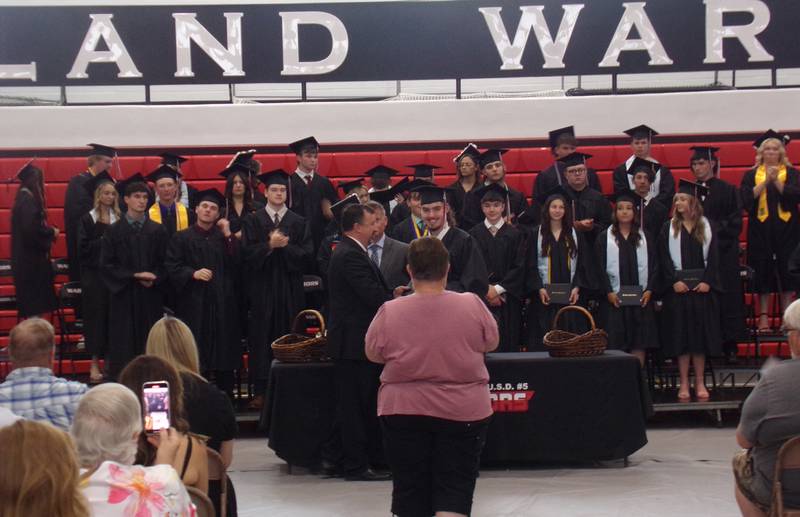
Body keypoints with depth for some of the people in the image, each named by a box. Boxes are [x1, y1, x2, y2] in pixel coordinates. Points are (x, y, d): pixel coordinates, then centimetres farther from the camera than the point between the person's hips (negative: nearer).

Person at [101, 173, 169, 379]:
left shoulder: (157, 230, 7)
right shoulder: (114, 231, 2)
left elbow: (166, 262, 8)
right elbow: (106, 265, -2)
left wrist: (154, 278, -11)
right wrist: (134, 276, -11)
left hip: (151, 296, 2)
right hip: (124, 298, -2)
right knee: (124, 347, -2)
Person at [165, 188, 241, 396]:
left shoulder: (224, 237, 14)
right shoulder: (182, 238, 7)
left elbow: (237, 264, 0)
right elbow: (171, 266, -1)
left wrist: (228, 236, -5)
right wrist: (193, 273, -16)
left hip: (221, 303, 2)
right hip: (193, 302, -2)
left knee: (223, 352, 2)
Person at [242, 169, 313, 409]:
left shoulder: (299, 223, 8)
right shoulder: (253, 221, 6)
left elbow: (307, 255, 0)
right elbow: (247, 254, -4)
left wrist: (285, 245, -12)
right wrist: (270, 245, -16)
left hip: (290, 290, 1)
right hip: (262, 290, -1)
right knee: (262, 339, -2)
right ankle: (261, 391, 1)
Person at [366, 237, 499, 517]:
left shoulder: (390, 311, -11)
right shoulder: (472, 305, -10)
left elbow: (373, 354, 3)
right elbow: (491, 343, 5)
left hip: (403, 410, 1)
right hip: (464, 411, 0)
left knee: (410, 487, 11)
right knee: (455, 487, 5)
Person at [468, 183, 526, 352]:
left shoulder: (515, 234, 5)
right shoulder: (474, 234, 6)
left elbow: (519, 267, -1)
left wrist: (498, 289, -9)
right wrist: (485, 289, -8)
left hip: (508, 297, 0)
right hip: (480, 298, 0)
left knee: (508, 344, -1)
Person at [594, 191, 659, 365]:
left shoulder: (645, 238, 11)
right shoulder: (604, 238, 5)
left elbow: (654, 265, 6)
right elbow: (600, 267, -1)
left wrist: (649, 290, -6)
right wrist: (608, 292, -11)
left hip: (641, 298, 2)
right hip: (614, 298, -2)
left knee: (639, 344, 1)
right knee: (615, 344, -4)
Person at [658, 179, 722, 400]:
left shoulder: (707, 227, 6)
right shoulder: (669, 228, 4)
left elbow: (713, 257, 1)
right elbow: (664, 258, -2)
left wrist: (707, 282, -10)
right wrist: (674, 281, -13)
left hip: (702, 287, 1)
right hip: (678, 287, 0)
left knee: (701, 334, 3)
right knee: (681, 335, 0)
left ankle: (700, 383, 11)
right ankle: (684, 384, 5)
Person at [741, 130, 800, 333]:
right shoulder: (751, 175, 9)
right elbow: (746, 198, -7)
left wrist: (776, 181, -19)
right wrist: (765, 181, -16)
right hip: (760, 230, 0)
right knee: (762, 273, -1)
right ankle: (763, 317, 2)